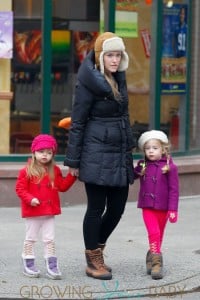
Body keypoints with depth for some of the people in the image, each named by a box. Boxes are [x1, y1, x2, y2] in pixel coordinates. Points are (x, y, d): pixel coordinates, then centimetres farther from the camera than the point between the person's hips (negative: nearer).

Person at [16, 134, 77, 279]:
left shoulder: (55, 171, 6)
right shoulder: (27, 171, -8)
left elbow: (62, 186, 8)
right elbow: (20, 188, -9)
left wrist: (72, 176, -3)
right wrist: (30, 199, -23)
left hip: (49, 212, 3)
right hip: (32, 212, -3)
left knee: (50, 239, 4)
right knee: (30, 239, 8)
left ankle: (52, 266, 5)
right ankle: (28, 264, 16)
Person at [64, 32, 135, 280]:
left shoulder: (119, 79, 11)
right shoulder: (89, 83, -11)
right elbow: (77, 123, -10)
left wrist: (129, 152, 19)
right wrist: (73, 161, -10)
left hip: (120, 154, 7)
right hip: (97, 154, -7)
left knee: (117, 208, 9)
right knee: (96, 208, 1)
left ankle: (96, 250, 28)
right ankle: (93, 262, 13)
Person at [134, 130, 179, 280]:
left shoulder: (170, 167, -8)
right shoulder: (142, 166, 3)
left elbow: (174, 189, -7)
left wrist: (173, 209, -10)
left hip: (163, 208, -1)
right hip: (147, 207, 1)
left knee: (159, 235, 11)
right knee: (153, 233, -13)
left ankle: (152, 257, 25)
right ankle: (156, 262, -13)